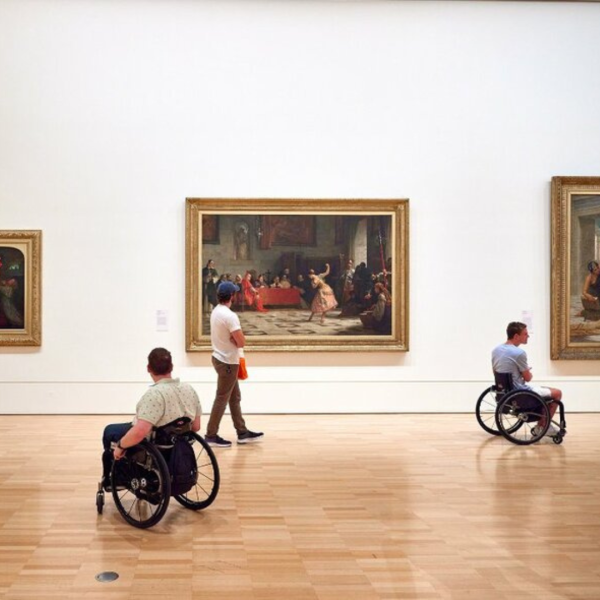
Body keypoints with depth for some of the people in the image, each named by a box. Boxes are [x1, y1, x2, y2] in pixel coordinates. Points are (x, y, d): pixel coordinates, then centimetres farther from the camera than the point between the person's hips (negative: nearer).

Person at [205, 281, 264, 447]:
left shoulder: (216, 311, 6)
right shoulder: (230, 316, -23)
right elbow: (241, 342, -23)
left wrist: (233, 339, -3)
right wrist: (236, 339, -6)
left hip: (221, 358, 9)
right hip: (227, 362, -9)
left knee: (235, 397, 14)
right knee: (222, 399, -1)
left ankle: (242, 432, 20)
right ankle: (211, 435, 5)